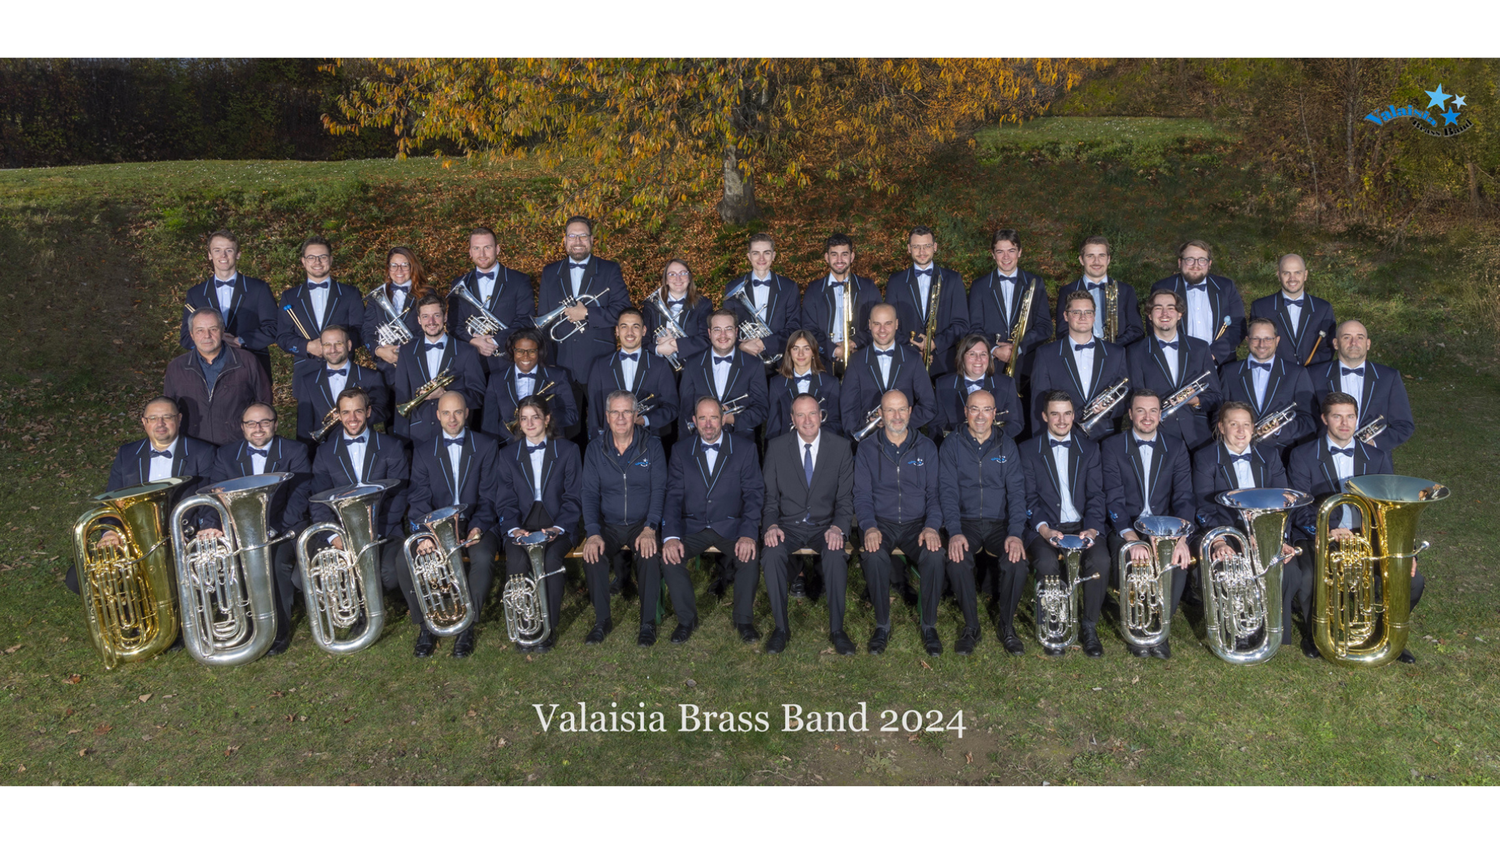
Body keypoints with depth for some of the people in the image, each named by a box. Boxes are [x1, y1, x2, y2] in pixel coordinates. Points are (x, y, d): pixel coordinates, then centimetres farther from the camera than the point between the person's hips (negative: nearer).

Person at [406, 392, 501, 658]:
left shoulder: (487, 446, 4)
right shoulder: (423, 452, 9)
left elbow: (489, 496, -1)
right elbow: (419, 499, -1)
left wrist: (477, 527, -19)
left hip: (476, 523, -2)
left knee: (483, 557, -34)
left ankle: (468, 626, -18)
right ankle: (428, 625, -8)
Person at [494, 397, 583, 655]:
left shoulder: (567, 450, 7)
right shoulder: (508, 454, 13)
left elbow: (574, 496, 2)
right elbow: (506, 500, 8)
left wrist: (558, 527, -14)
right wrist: (513, 528, -12)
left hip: (558, 525, -1)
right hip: (523, 525, 2)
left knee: (550, 558, -33)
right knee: (516, 559, -31)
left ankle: (549, 628, -20)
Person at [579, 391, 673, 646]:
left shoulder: (651, 445, -1)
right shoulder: (595, 449, 4)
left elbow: (659, 489, -5)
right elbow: (590, 494, -1)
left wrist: (649, 528, -20)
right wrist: (593, 533, -16)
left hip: (642, 525, -2)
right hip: (608, 526, 2)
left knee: (650, 553, -31)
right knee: (592, 555, -27)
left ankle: (648, 623, -14)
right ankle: (602, 620, -7)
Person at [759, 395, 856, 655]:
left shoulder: (841, 447, 1)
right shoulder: (776, 448, 3)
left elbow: (846, 498, 1)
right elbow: (769, 495, 4)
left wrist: (838, 528, -18)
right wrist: (771, 525, -15)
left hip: (825, 525, 0)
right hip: (788, 525, 1)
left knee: (836, 555, -32)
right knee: (772, 554, -31)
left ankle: (837, 629, -17)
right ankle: (781, 627, -14)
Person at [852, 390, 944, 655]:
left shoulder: (926, 448, 9)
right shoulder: (867, 450, 7)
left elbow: (934, 492, 6)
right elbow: (862, 495, 3)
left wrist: (931, 526, -12)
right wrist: (869, 527, -16)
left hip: (917, 523, 1)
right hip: (881, 523, 0)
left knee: (935, 554, -31)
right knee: (874, 556, -33)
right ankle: (882, 625, -14)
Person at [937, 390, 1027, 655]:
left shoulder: (1007, 446, 8)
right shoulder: (951, 445, 4)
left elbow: (1016, 491, 1)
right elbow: (948, 491, -4)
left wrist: (1015, 533, -14)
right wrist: (954, 532, -19)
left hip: (1000, 523, 1)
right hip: (965, 521, -1)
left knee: (1017, 560, -27)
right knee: (957, 560, -30)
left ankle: (1007, 625, -4)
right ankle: (971, 626, -9)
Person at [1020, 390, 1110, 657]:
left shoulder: (1089, 449, 14)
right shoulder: (1028, 450, 7)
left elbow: (1095, 494, 5)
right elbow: (1029, 497, -1)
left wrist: (1092, 528, -14)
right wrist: (1043, 528, -19)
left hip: (1082, 526, 2)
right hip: (1045, 528, -2)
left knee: (1101, 559, -29)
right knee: (1046, 563, -33)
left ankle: (1089, 627, -9)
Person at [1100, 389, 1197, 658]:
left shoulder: (1176, 448, 6)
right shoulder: (1112, 447, -1)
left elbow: (1184, 498, -3)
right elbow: (1114, 500, -11)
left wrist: (1182, 538, -23)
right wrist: (1132, 539, -28)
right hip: (1126, 528, -2)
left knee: (1180, 561, -30)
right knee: (1131, 563, -32)